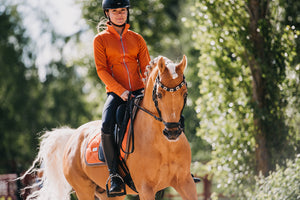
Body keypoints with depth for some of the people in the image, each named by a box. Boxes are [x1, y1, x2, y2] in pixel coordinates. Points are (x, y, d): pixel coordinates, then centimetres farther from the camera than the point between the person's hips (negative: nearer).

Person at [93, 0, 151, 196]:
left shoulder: (137, 39, 13)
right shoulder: (101, 39, 5)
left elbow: (146, 68, 9)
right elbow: (102, 70, -4)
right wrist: (120, 91, -16)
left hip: (139, 91, 3)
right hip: (116, 94, -3)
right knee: (107, 126, -30)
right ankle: (114, 175, -21)